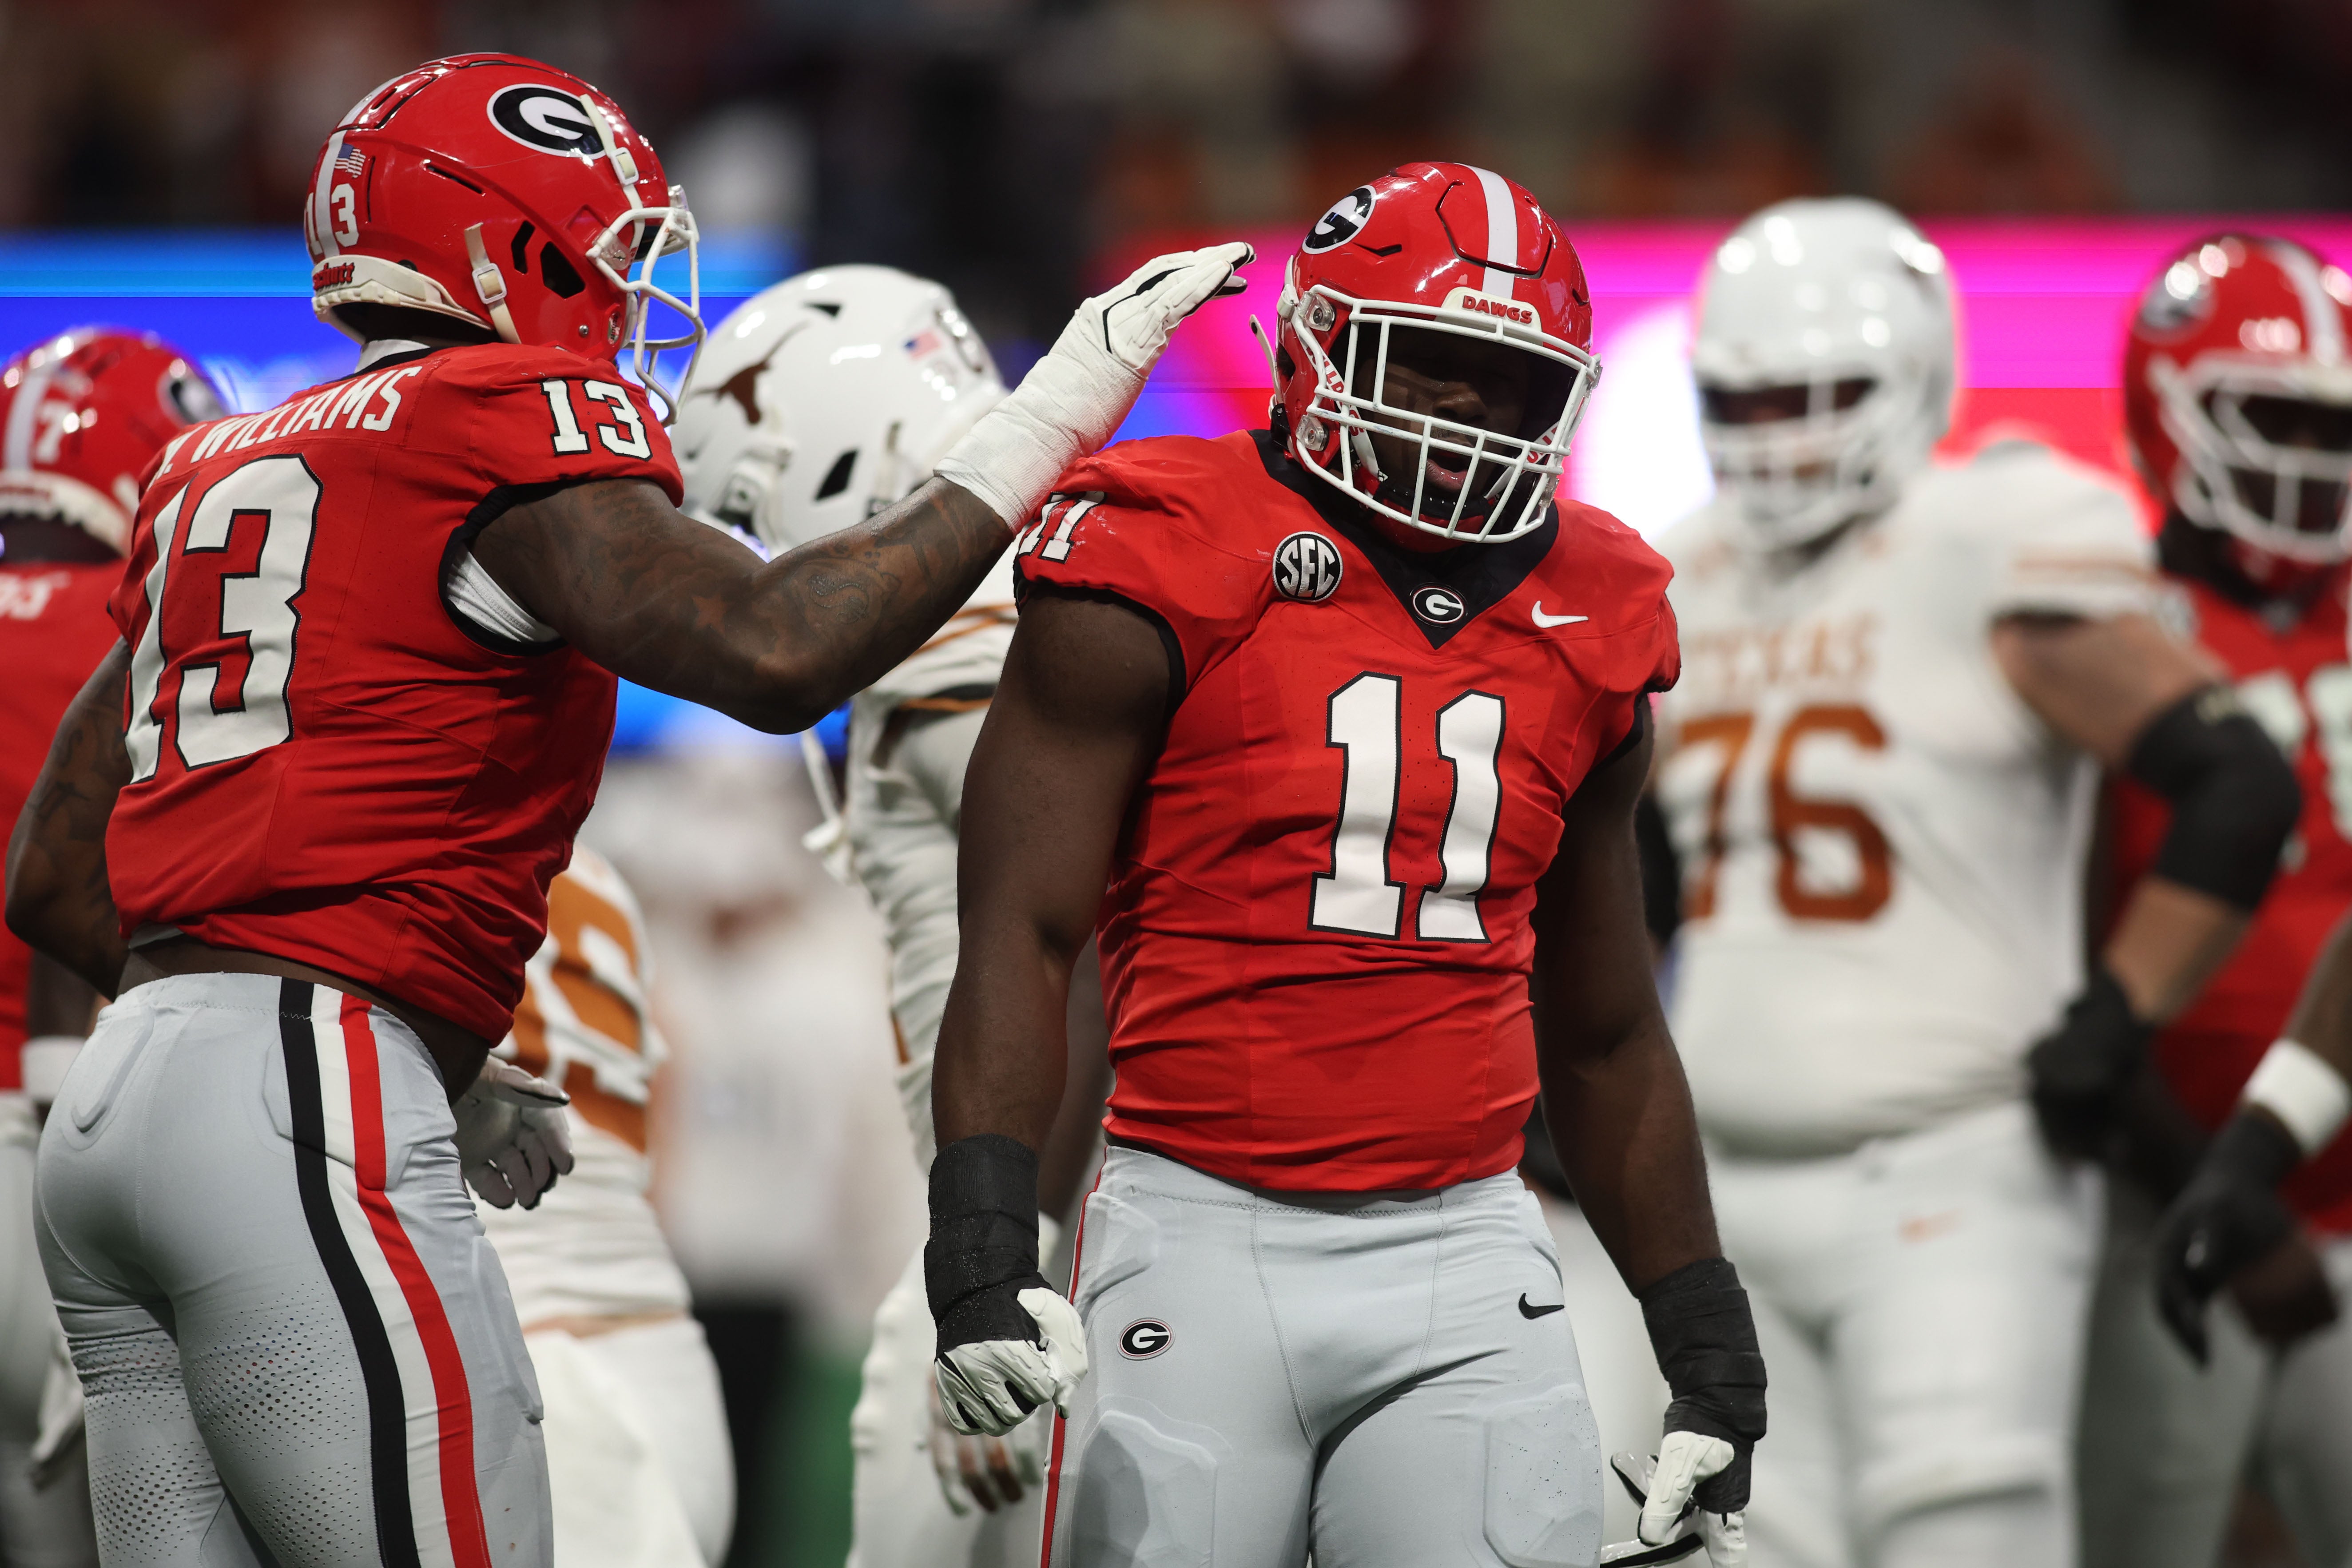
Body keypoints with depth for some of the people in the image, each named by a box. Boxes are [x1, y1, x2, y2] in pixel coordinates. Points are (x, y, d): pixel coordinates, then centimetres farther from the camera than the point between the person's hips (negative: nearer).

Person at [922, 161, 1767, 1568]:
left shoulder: (1587, 623, 14)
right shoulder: (1167, 570, -3)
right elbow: (1021, 937, -7)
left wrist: (1712, 1348, 21)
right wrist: (984, 1244, -20)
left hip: (1465, 1250, 4)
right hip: (1208, 1235, -4)